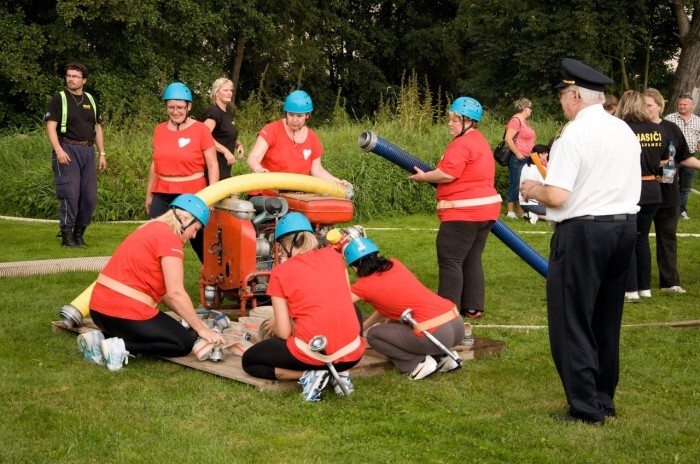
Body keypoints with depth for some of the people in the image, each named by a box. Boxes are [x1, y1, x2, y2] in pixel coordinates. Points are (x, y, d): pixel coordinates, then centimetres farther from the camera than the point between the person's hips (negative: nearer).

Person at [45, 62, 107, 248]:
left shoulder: (91, 100, 17)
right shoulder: (59, 99, 1)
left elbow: (97, 128, 20)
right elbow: (50, 126, -7)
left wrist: (102, 154, 13)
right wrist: (58, 150, -20)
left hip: (88, 151, 5)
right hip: (67, 150, -5)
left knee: (90, 196, 3)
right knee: (70, 194, -9)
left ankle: (79, 234, 16)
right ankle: (66, 236, 0)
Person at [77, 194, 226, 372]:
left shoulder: (152, 229, 18)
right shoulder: (169, 237, -12)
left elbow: (162, 289, 17)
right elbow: (176, 294, -15)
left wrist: (193, 320, 15)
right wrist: (201, 329, -6)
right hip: (125, 312, -9)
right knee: (185, 343, 6)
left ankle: (102, 338, 9)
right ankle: (122, 347, -10)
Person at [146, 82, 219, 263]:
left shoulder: (200, 130, -6)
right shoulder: (160, 130, 7)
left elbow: (212, 166, -6)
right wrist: (149, 194, 20)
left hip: (192, 194, -4)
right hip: (163, 196, 4)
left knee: (200, 242, 6)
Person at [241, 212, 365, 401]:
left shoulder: (280, 272, 0)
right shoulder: (333, 255, 10)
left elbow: (284, 333, -1)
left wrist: (276, 324, 23)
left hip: (312, 355, -3)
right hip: (353, 353, 3)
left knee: (248, 361, 24)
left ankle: (307, 375, -1)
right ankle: (342, 372, 14)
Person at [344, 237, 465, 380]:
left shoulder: (364, 285, -1)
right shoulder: (395, 265, 17)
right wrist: (361, 327, 32)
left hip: (436, 335, -7)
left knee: (373, 334, 12)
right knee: (394, 324, 31)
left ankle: (420, 363, 1)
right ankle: (443, 357, 16)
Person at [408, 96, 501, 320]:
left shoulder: (461, 144, -15)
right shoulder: (480, 141, 18)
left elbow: (447, 174, -21)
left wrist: (422, 177, -7)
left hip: (464, 213, -10)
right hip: (485, 208, 10)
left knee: (450, 261, -6)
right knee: (472, 260, 15)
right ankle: (473, 307, 18)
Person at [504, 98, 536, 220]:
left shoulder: (524, 121, 16)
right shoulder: (516, 120, -13)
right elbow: (508, 138, -21)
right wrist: (517, 153, -21)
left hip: (525, 158, 10)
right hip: (517, 159, -10)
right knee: (515, 184, -6)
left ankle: (521, 212, 14)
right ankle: (510, 212, -1)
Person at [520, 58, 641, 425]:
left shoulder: (574, 134, -14)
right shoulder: (626, 131, 9)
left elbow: (557, 197, -20)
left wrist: (533, 190, 0)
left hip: (583, 231, -8)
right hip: (625, 226, 8)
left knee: (572, 321, 2)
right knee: (607, 319, 17)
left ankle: (586, 407, 4)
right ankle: (604, 399, 27)